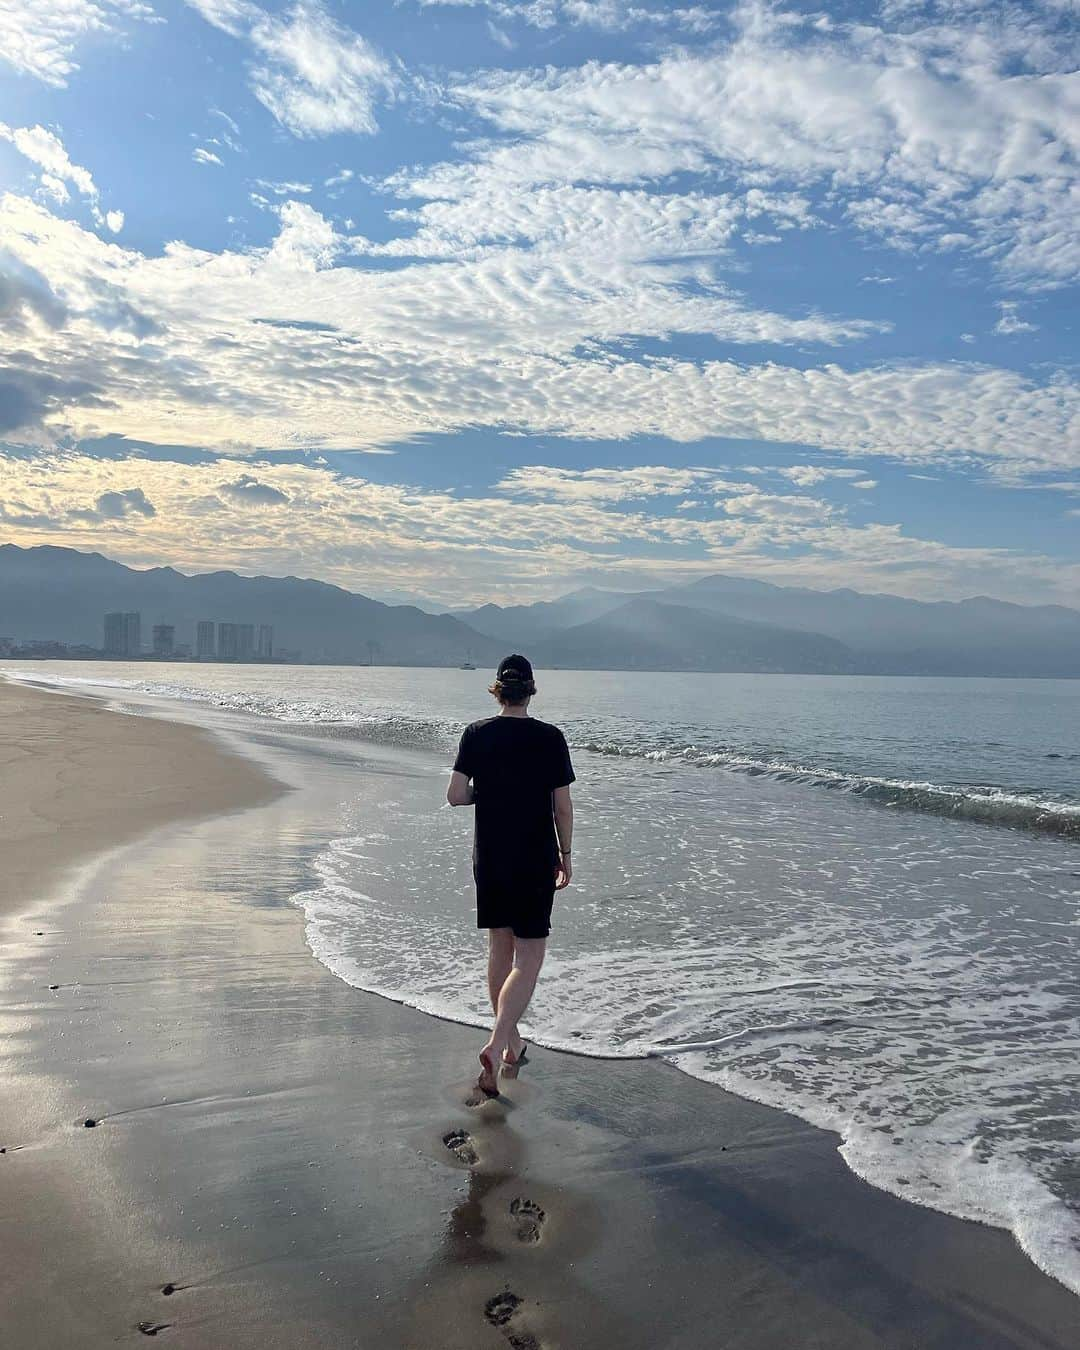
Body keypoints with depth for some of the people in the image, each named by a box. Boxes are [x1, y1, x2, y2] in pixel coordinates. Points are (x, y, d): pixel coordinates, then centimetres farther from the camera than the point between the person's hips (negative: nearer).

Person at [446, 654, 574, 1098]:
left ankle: (511, 1042, 30)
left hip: (489, 859, 3)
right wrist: (565, 855, 5)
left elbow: (455, 795, -6)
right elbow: (563, 806, -7)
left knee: (500, 949, 18)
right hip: (535, 861, -3)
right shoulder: (550, 738, -9)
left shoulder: (476, 734, -3)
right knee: (528, 959, 1)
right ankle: (495, 1047, -15)